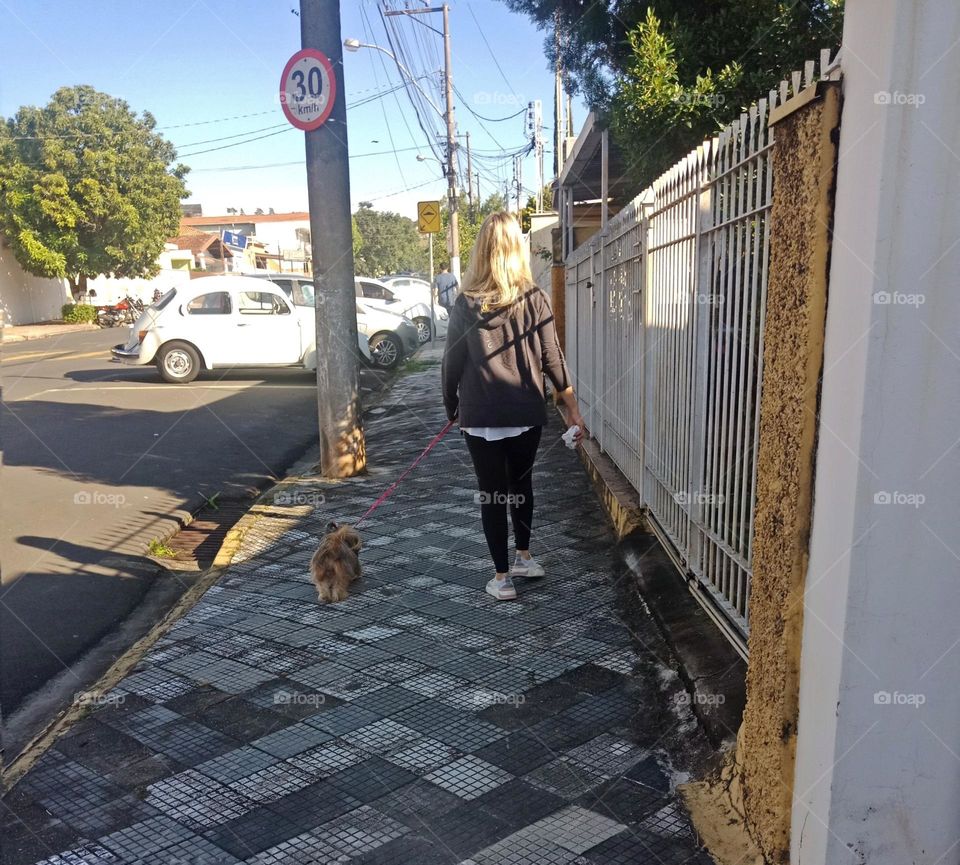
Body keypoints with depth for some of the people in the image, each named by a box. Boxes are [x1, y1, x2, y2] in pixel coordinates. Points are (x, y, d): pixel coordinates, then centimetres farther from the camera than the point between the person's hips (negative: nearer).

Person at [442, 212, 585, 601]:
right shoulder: (534, 299, -4)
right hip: (526, 414, 2)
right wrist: (572, 408, 5)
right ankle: (523, 557, 33)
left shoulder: (466, 304, -6)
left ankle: (502, 577, 12)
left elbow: (452, 361, -3)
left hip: (480, 418, -2)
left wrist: (450, 406, 11)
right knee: (521, 484, 22)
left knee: (492, 494, 8)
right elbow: (552, 358, -3)